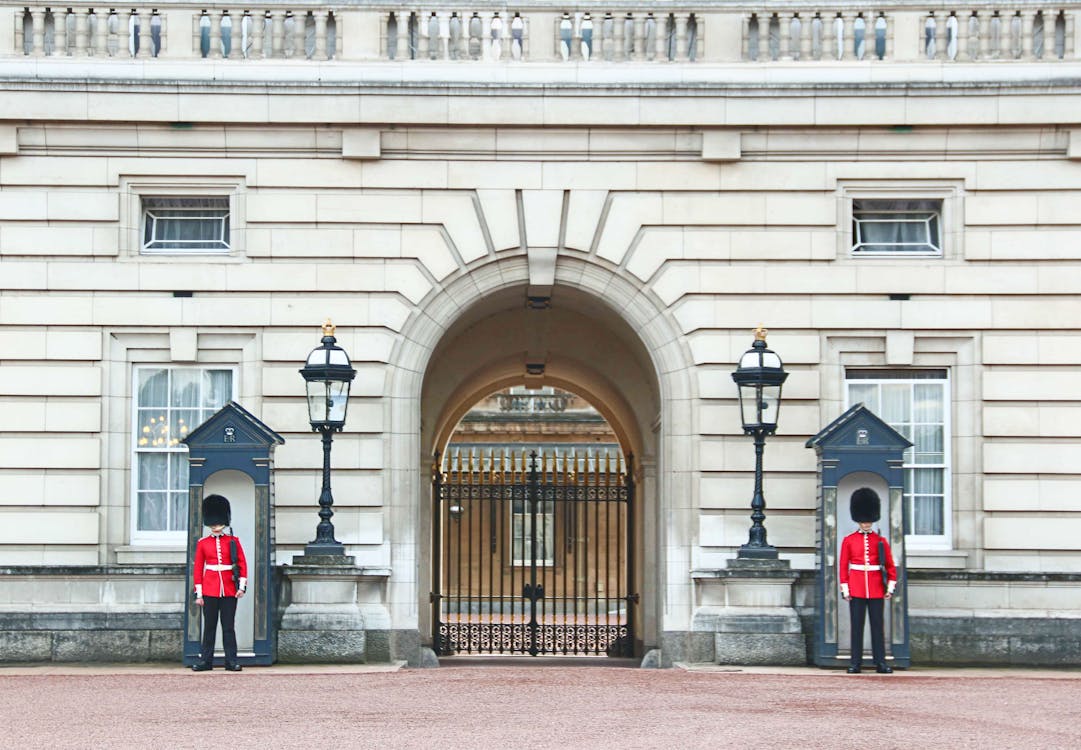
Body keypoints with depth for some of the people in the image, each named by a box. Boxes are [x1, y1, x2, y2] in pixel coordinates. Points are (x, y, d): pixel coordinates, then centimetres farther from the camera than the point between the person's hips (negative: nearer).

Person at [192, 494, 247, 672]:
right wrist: (198, 594, 1)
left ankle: (231, 661, 4)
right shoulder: (202, 543, 5)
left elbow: (242, 564, 4)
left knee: (229, 626, 2)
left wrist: (242, 586, -6)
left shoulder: (233, 541, 5)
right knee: (209, 626, 3)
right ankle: (207, 660, 7)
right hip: (210, 590, 0)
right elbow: (198, 569, 5)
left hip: (229, 590, 0)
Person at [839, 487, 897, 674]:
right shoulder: (848, 540, 5)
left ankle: (880, 662, 5)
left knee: (877, 626, 2)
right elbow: (843, 566, 4)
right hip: (856, 589, -1)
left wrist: (890, 586, -1)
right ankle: (855, 663, 3)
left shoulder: (881, 541, 7)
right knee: (857, 626, 0)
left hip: (876, 590, 1)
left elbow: (890, 566, 8)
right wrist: (845, 588, -3)